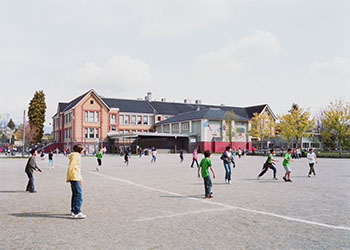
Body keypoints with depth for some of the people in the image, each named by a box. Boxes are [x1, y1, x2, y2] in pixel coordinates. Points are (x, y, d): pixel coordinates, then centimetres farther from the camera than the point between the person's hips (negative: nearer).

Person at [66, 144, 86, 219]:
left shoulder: (77, 156, 18)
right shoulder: (75, 156, -12)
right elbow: (71, 167, -17)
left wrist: (80, 178, 26)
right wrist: (68, 178, -16)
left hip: (76, 177, 11)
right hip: (75, 178, -11)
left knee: (75, 194, 17)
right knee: (79, 194, -13)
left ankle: (73, 210, 26)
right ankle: (77, 213, -14)